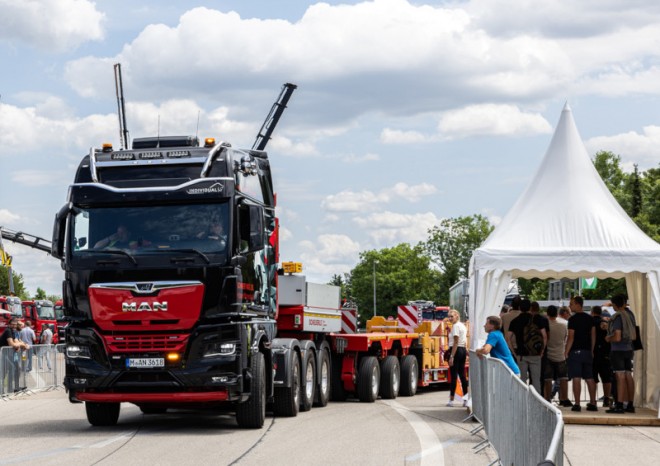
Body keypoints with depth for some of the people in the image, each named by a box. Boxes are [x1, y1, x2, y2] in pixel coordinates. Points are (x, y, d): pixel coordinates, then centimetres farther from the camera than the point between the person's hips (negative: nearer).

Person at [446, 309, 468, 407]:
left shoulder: (456, 326, -13)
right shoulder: (463, 326, 15)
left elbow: (455, 342, -18)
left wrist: (451, 356, -19)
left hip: (457, 350, -9)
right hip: (463, 350, 9)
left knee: (453, 376, -5)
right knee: (462, 376, 10)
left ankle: (451, 400, -4)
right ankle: (466, 400, 9)